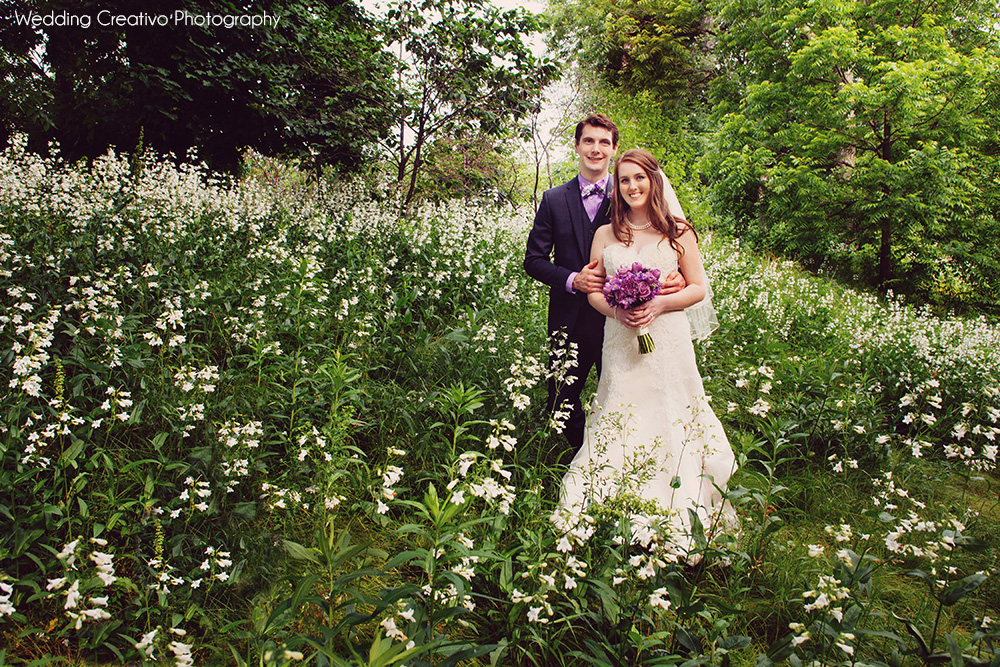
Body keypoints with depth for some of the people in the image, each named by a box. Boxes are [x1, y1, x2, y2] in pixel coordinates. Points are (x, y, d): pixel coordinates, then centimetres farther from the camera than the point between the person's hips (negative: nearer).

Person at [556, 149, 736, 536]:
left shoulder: (678, 232, 5)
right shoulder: (605, 234, 9)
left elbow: (698, 287, 4)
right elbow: (593, 291, 10)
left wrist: (659, 304, -13)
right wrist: (616, 310, -11)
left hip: (668, 341, -1)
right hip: (621, 343, 1)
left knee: (669, 419, 1)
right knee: (619, 422, 2)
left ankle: (677, 513, 16)